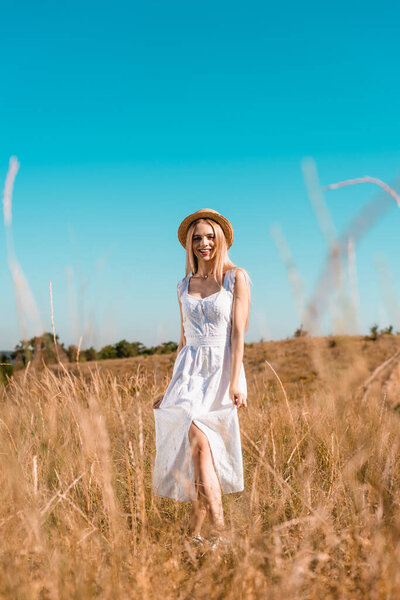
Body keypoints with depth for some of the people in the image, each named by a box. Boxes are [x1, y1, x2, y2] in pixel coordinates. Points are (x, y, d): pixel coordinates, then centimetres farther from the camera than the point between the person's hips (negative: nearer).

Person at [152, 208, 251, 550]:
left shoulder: (236, 277, 0)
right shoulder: (185, 286, 13)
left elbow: (239, 331, -8)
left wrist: (235, 381, -17)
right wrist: (173, 387, 21)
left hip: (223, 369, -3)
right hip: (190, 369, 3)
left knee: (210, 449, -5)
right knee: (198, 444, -16)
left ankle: (195, 530, 4)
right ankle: (220, 530, -17)